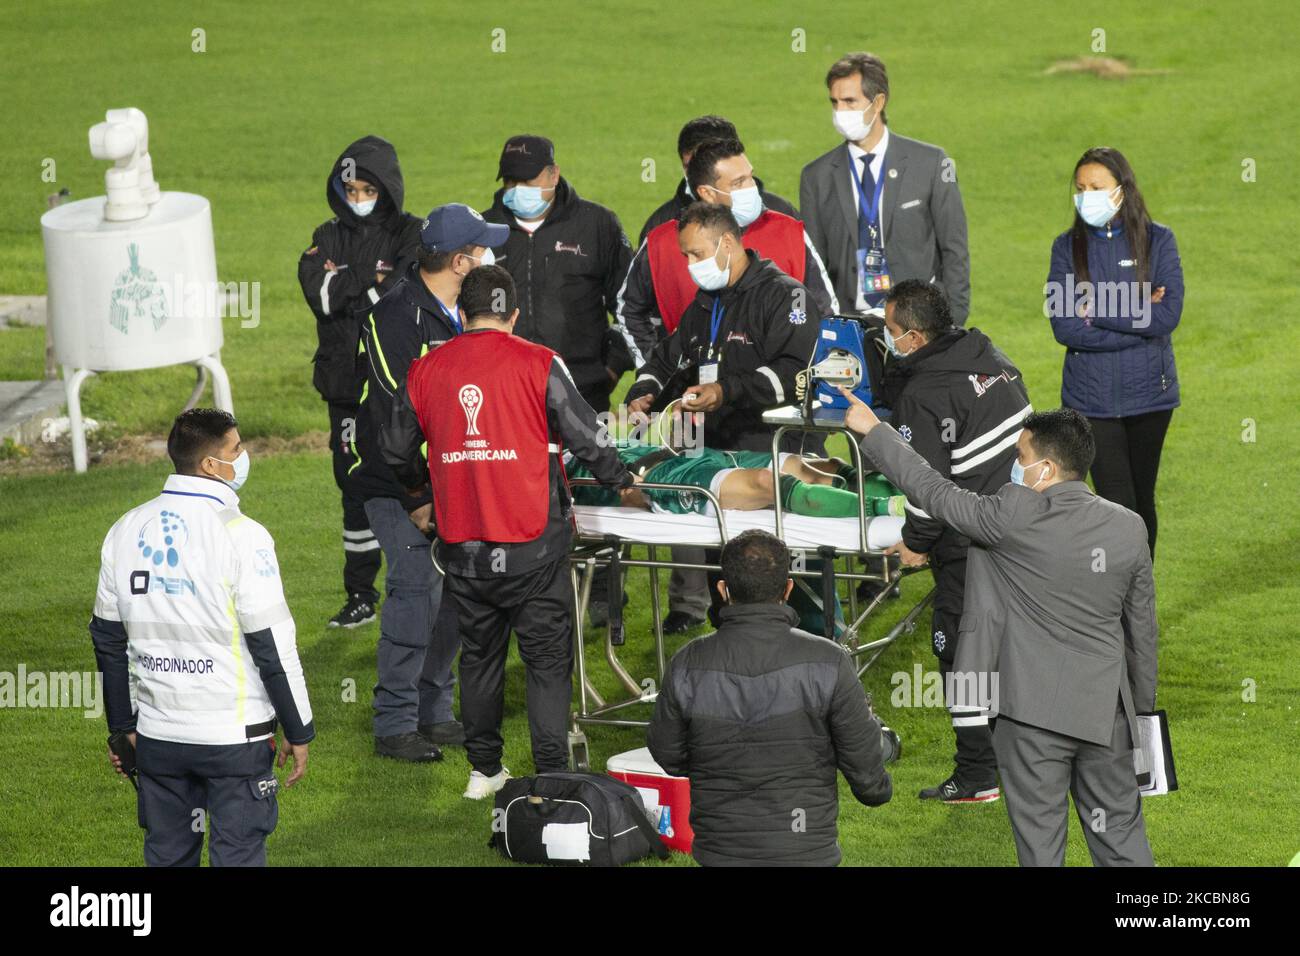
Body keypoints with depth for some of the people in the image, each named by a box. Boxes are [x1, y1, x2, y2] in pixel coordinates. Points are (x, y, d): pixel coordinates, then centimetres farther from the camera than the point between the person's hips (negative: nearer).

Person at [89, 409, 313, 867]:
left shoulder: (125, 532, 3)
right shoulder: (241, 536, -15)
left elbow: (108, 640, 10)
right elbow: (273, 646, -13)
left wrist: (122, 727, 20)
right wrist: (298, 731, -4)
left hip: (157, 737, 5)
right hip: (234, 736, -5)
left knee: (167, 853, 15)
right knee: (238, 854, 3)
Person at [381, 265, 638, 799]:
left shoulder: (426, 371, 4)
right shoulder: (539, 365, -8)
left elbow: (397, 450, 14)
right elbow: (585, 437, -6)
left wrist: (423, 485, 35)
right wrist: (621, 479, 13)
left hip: (462, 549, 4)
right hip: (532, 549, -4)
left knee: (479, 655, 18)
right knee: (548, 660, 4)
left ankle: (483, 770, 24)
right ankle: (552, 776, 1)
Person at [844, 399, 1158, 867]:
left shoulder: (1016, 516, -16)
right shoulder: (1129, 527, 1)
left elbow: (934, 492, -5)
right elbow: (1142, 628, 8)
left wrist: (872, 430, 7)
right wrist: (1142, 710, 19)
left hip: (1033, 710, -5)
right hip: (1107, 713, 5)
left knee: (1040, 842, 4)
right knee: (1119, 832, 14)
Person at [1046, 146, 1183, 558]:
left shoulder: (1158, 241, 0)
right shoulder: (1068, 247, 1)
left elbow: (1168, 317, -13)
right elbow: (1064, 327, -11)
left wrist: (1097, 311, -13)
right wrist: (1137, 317, -14)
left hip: (1148, 394, 1)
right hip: (1092, 399, -1)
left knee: (1142, 501, 12)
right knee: (1118, 506, -8)